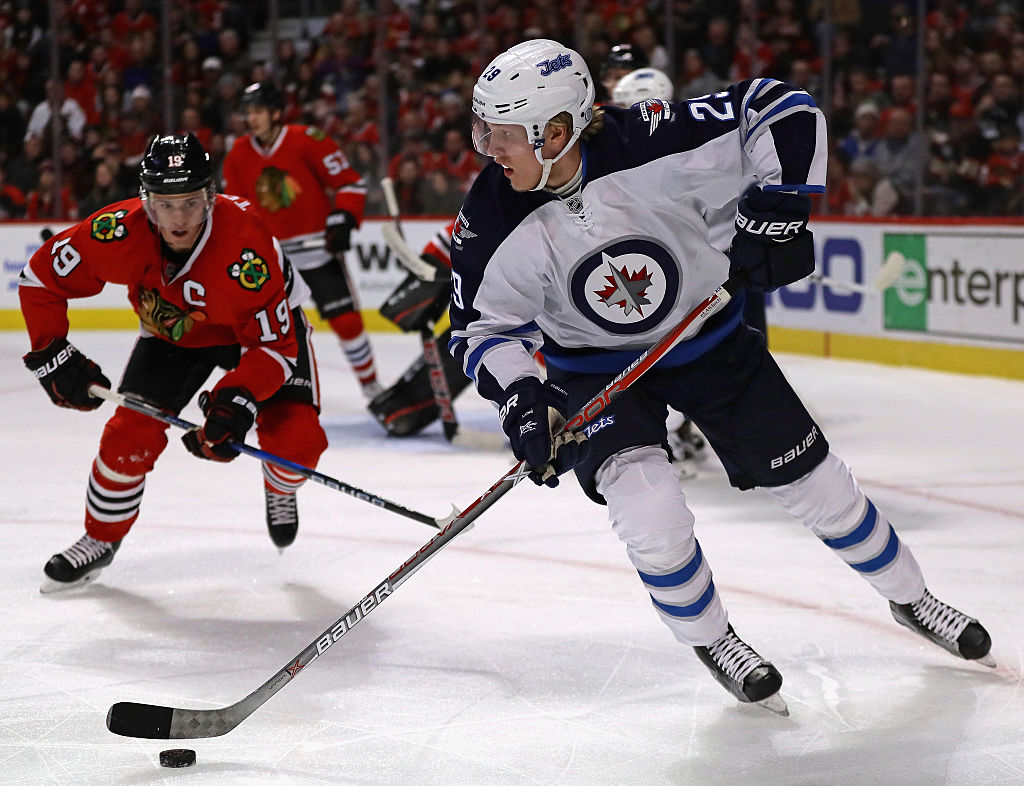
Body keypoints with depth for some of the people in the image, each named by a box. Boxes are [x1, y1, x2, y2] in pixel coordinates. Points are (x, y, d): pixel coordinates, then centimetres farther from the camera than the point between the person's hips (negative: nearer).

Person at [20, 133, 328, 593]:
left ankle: (280, 491, 18)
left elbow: (275, 344, -31)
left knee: (294, 437, -20)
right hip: (172, 332, 3)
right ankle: (101, 538, 16)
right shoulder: (120, 233, -31)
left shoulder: (247, 249, -39)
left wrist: (236, 401, -44)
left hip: (264, 321, -3)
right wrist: (51, 357, -21)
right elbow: (41, 278, -16)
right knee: (131, 433, -10)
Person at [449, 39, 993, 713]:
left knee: (814, 482, 7)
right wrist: (519, 398, -25)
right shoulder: (494, 222, -23)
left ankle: (912, 598, 33)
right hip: (594, 371, 0)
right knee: (648, 507, -23)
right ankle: (711, 639, 6)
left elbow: (785, 110, -23)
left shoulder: (652, 145, -31)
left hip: (709, 341, 0)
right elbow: (480, 326, -11)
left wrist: (776, 214, -24)